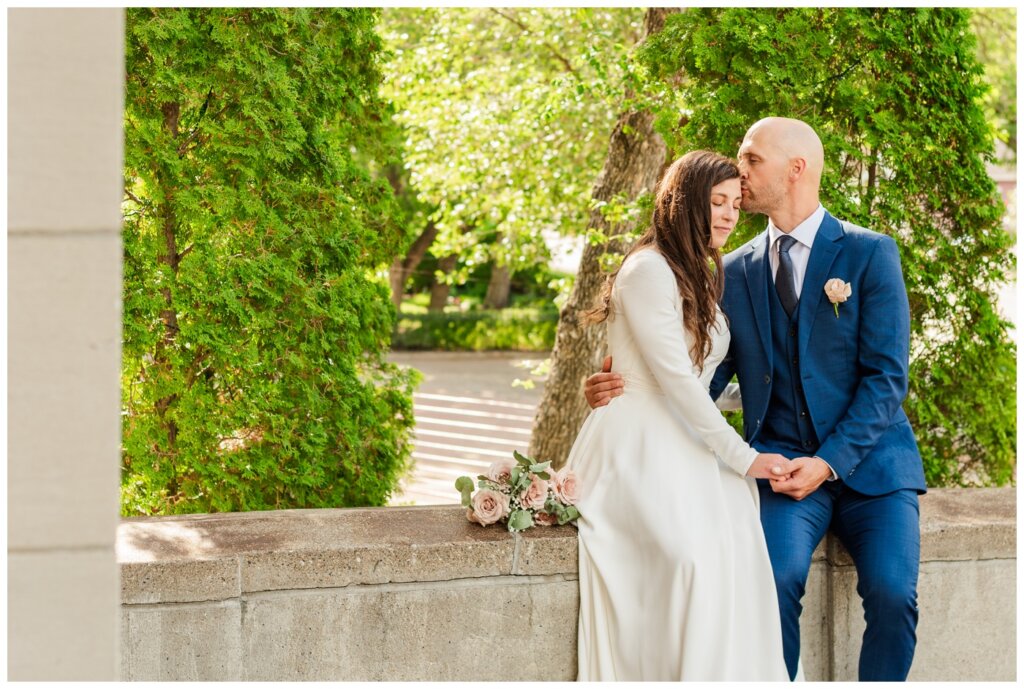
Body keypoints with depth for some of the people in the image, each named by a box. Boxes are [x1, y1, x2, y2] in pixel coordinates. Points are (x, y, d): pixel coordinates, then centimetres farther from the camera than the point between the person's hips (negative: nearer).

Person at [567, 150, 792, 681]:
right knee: (692, 556, -32)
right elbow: (674, 379, -13)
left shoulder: (702, 278, 20)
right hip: (637, 451, -7)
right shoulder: (649, 270, -8)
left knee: (738, 543, -23)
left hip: (686, 449, 7)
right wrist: (743, 457, -12)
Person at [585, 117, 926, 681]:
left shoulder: (870, 254, -1)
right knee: (776, 578, -27)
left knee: (892, 591, -24)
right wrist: (626, 389, -11)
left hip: (870, 462, -1)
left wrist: (831, 462, -17)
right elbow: (705, 376, 8)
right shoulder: (736, 271, 9)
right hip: (784, 462, 2)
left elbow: (886, 376, -6)